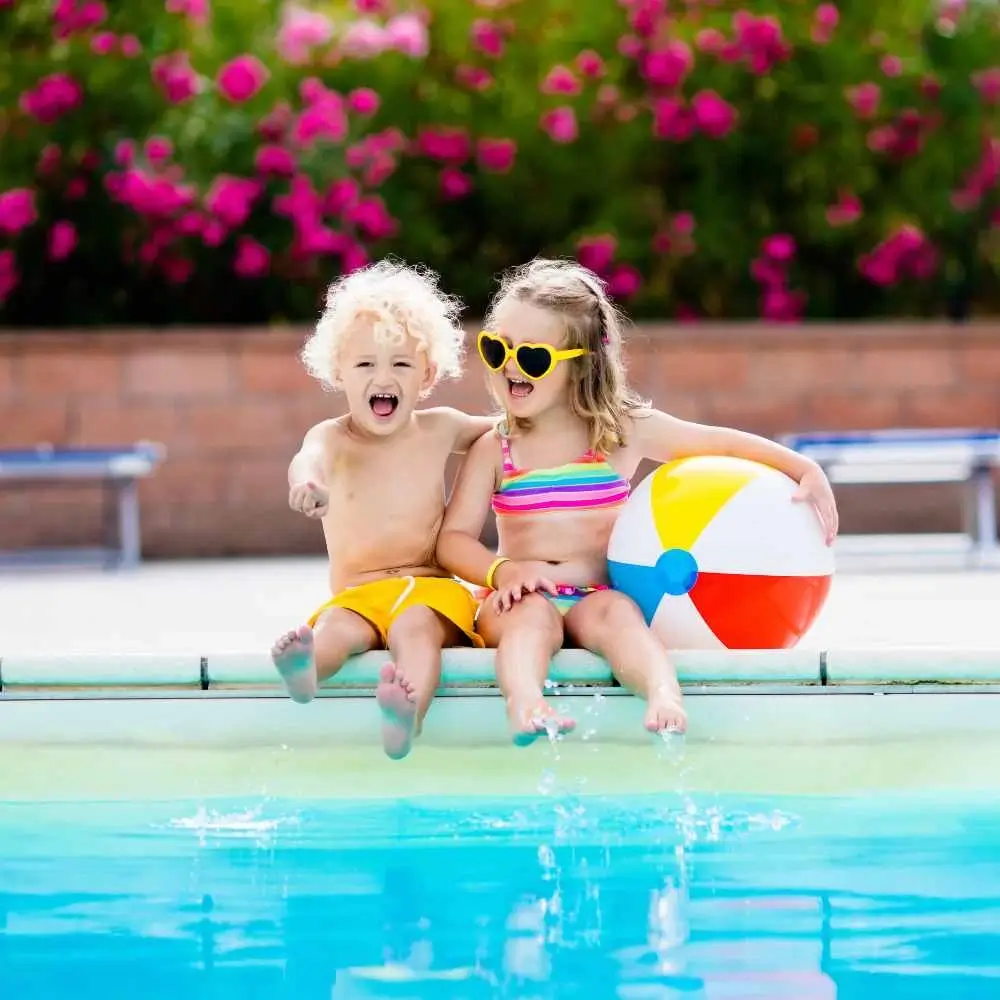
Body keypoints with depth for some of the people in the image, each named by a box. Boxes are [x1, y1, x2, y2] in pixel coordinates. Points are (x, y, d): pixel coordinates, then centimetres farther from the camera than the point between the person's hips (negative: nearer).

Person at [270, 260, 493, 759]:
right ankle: (304, 669, -70)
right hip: (356, 595, 0)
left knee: (415, 627, -35)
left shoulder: (439, 429, 10)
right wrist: (306, 479, -53)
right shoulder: (333, 437, 0)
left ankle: (407, 718, -65)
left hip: (431, 589, 0)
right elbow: (309, 458, -27)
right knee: (336, 629, -35)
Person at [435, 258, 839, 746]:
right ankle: (525, 705, -60)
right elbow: (454, 538, 4)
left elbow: (727, 443, 10)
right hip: (522, 599, 0)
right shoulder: (494, 449, 7)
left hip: (596, 597, 0)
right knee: (533, 614, -33)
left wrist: (807, 471, -2)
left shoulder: (623, 431, 6)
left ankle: (665, 700, -58)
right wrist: (504, 570, -16)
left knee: (616, 612, -33)